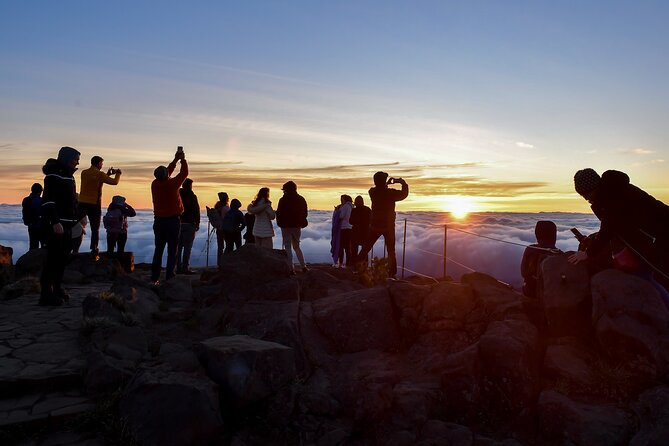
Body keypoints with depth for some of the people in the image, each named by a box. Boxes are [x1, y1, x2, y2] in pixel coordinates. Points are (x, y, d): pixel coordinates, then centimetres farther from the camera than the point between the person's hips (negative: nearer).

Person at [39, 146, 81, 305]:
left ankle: (57, 288, 22)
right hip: (55, 225, -9)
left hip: (66, 224, 9)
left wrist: (77, 220, 20)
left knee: (63, 257, 13)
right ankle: (46, 293, -3)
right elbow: (48, 200, -19)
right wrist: (55, 222, -26)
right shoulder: (54, 174, -10)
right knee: (53, 258, -8)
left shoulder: (68, 175, 18)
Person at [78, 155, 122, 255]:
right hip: (94, 204, -5)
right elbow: (114, 182, -5)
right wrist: (118, 173, 13)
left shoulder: (84, 172, 8)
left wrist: (107, 174, 25)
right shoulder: (99, 174, -9)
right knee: (95, 229, 5)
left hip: (82, 203, 5)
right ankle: (94, 251, 4)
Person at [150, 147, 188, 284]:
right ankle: (169, 277, -1)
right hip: (173, 221, -5)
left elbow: (166, 173, 17)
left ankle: (154, 278, 12)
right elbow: (184, 173, 0)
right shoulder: (172, 184, -14)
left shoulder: (155, 184, 0)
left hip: (158, 221, 5)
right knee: (172, 251, 0)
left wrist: (175, 159, 23)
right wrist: (183, 159, 14)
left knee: (158, 249, 12)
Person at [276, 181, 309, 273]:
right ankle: (303, 266, 9)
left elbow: (279, 213, -10)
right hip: (297, 226, 4)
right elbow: (305, 213, 8)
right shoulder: (301, 199, 3)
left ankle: (291, 268, 0)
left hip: (286, 226, -4)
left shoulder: (283, 200, -12)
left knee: (287, 247, 4)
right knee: (297, 246, 17)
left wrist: (279, 223, 6)